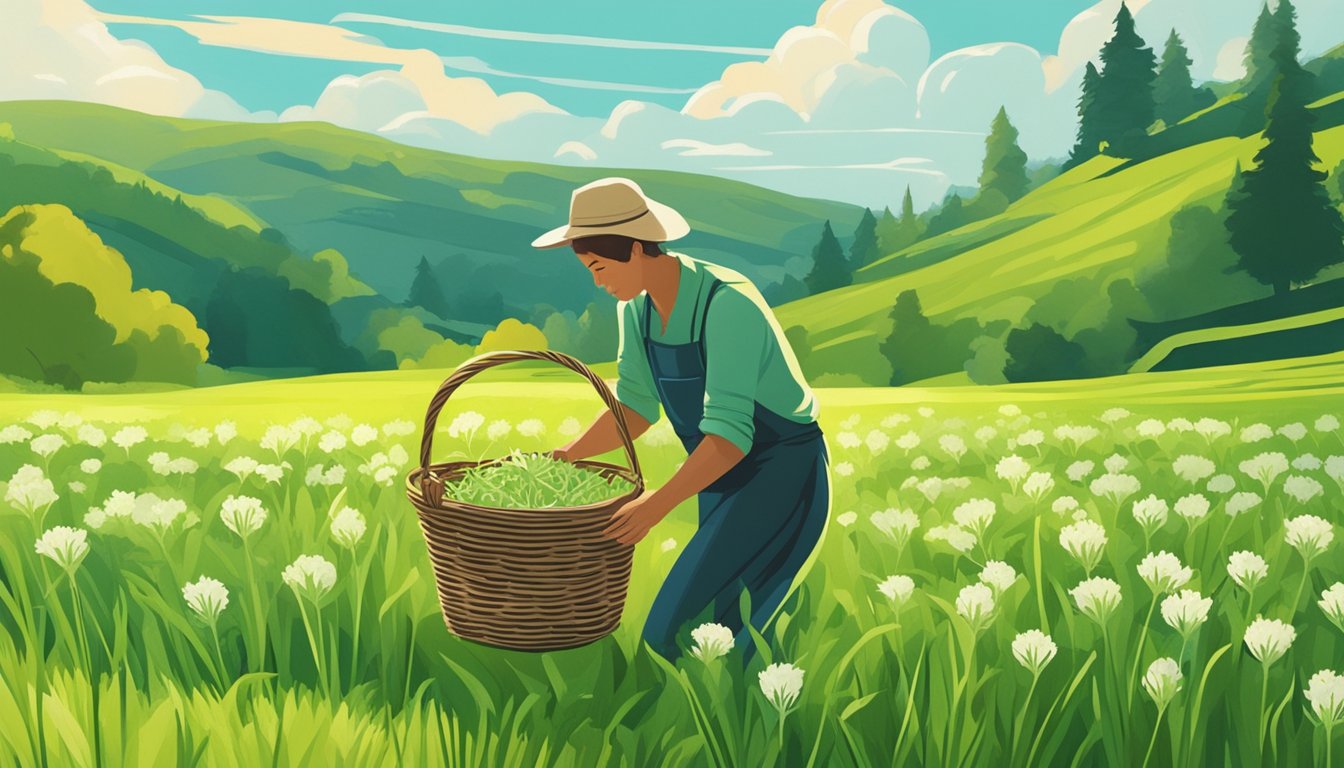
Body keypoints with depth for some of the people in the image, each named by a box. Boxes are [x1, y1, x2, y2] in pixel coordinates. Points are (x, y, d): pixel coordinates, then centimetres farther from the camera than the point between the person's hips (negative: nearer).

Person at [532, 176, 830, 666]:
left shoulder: (726, 305, -28)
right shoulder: (636, 306, -3)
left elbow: (729, 434, -32)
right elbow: (637, 407, 5)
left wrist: (656, 505, -38)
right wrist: (566, 457, -5)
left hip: (783, 473, -8)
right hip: (723, 475, 8)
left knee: (672, 632, -16)